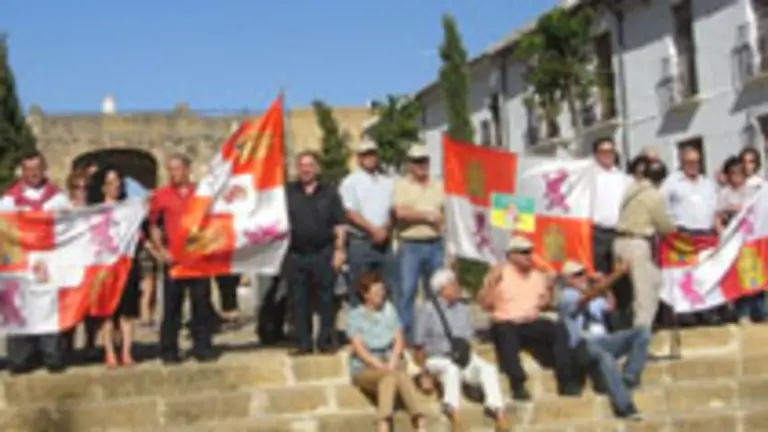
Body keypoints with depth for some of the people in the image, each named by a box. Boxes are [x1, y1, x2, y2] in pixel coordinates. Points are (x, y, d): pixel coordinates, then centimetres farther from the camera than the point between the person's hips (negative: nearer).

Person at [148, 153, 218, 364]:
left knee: (202, 303, 4)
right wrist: (161, 250, -3)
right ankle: (169, 350, 9)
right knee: (171, 305, 2)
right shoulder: (160, 196, 3)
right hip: (173, 257, -1)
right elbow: (154, 226, 7)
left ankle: (202, 346, 13)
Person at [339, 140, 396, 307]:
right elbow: (350, 213, -8)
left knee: (392, 289, 3)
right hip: (360, 242, -4)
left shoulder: (387, 182, 14)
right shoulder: (350, 182, 1)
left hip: (384, 242, 4)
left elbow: (394, 211, 12)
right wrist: (373, 230, -14)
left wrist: (386, 229, -6)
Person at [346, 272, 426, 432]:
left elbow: (399, 340, 5)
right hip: (365, 368, -3)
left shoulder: (389, 309, 11)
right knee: (389, 376, -36)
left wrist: (392, 363, -12)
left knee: (401, 374, -33)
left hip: (390, 363, 3)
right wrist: (380, 366, -20)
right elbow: (359, 348, -8)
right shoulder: (355, 316, 0)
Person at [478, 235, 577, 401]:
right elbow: (485, 304, -6)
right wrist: (492, 282, -18)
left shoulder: (538, 276, 14)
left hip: (531, 323, 4)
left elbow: (543, 303, 16)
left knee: (558, 330, -22)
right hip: (505, 323, -4)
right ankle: (518, 385, -39)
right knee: (507, 334, -39)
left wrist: (549, 288, 1)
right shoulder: (499, 273, -2)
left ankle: (565, 381, -21)